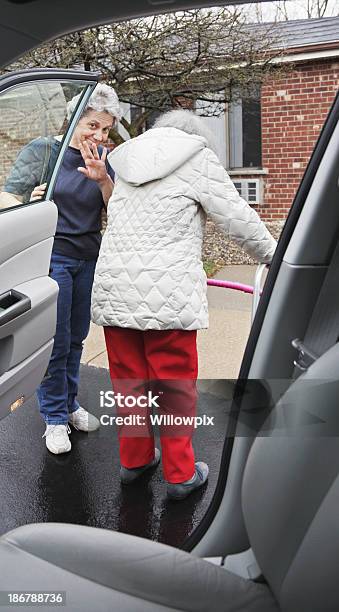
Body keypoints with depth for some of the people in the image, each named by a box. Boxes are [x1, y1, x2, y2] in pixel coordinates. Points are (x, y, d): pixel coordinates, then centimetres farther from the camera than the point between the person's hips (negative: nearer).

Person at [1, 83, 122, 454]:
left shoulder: (104, 159, 4)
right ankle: (55, 417, 17)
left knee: (77, 337, 13)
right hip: (53, 258, -4)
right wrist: (31, 204, -32)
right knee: (57, 341, 0)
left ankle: (69, 404, 32)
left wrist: (102, 179, -18)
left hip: (89, 258, 4)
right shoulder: (42, 150, -7)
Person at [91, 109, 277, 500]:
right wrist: (273, 258, 15)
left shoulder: (125, 161, 20)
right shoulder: (197, 158, 2)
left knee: (129, 380, 16)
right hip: (168, 295, -5)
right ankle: (180, 475, 19)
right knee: (176, 386, 7)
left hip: (114, 288, 6)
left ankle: (134, 460, 32)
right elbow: (238, 219, 0)